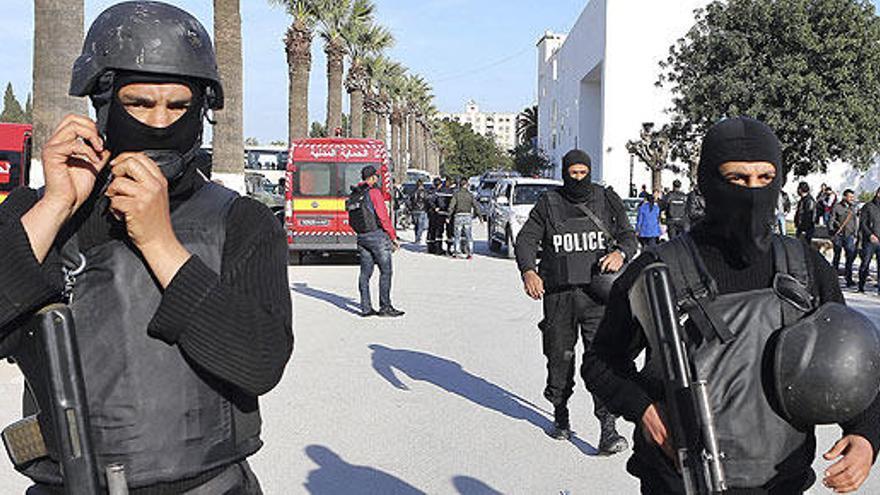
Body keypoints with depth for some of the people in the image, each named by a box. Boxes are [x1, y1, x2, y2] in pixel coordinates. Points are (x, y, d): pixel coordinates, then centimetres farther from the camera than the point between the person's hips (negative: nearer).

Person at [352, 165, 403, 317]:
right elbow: (383, 216, -14)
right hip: (377, 235, -7)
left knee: (365, 272, 9)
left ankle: (366, 308, 10)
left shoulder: (355, 194, 11)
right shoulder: (374, 192, -10)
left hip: (361, 237, 8)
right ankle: (385, 307, 0)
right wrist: (393, 236, -9)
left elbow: (352, 220, 15)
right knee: (386, 271, -1)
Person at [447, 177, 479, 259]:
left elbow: (451, 206, -6)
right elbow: (475, 205, -1)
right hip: (468, 216, 1)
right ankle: (470, 253, 0)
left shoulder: (456, 194, -2)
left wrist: (449, 216, 0)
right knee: (469, 236, 4)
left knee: (457, 235, 9)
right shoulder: (470, 195, 3)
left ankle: (456, 252, 9)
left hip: (458, 216, -1)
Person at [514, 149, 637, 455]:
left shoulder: (607, 201, 10)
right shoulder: (548, 204, 7)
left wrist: (620, 252, -11)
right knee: (559, 357, 10)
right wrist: (528, 270, -16)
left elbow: (628, 236, 13)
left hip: (597, 292, -1)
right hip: (557, 293, 1)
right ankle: (560, 414, 30)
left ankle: (608, 427, -8)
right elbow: (526, 239, 3)